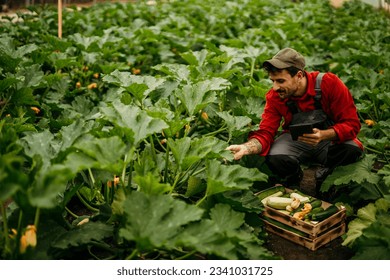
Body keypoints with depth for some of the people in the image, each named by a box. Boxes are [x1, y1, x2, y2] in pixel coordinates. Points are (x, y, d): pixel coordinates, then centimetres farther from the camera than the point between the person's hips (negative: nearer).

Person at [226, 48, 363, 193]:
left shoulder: (329, 83, -22)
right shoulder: (274, 96, -14)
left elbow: (352, 124, -21)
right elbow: (265, 133, -18)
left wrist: (323, 135, -40)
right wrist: (246, 147, -40)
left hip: (330, 138, -1)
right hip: (296, 140, 1)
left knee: (353, 149, -33)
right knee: (274, 158, -30)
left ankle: (323, 174, 0)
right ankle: (294, 180, 6)